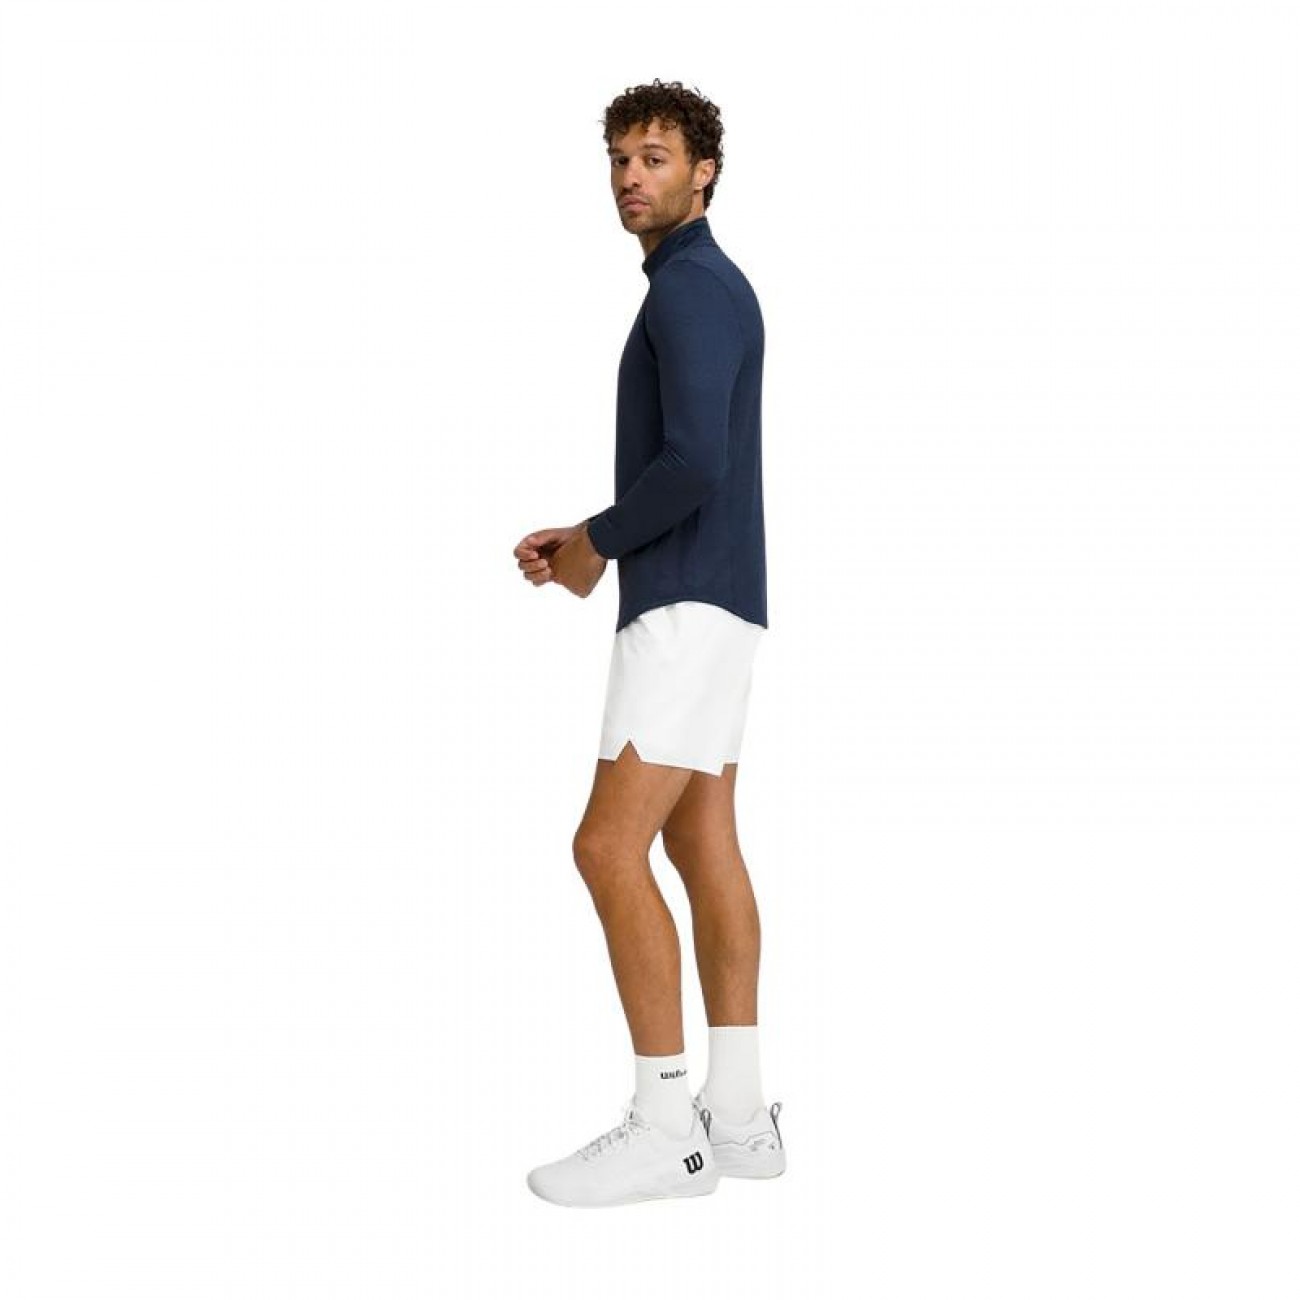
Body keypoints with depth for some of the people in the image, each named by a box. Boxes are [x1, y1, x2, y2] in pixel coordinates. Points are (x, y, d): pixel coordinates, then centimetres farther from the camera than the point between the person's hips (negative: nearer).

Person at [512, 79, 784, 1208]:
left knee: (610, 849, -11)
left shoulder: (689, 288, -14)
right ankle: (738, 1114, 13)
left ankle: (665, 1128, -7)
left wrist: (594, 546, -8)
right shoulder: (714, 290, 19)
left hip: (686, 607, -11)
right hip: (711, 601, 11)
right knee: (701, 846, 10)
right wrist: (581, 540, 15)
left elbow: (691, 466, -25)